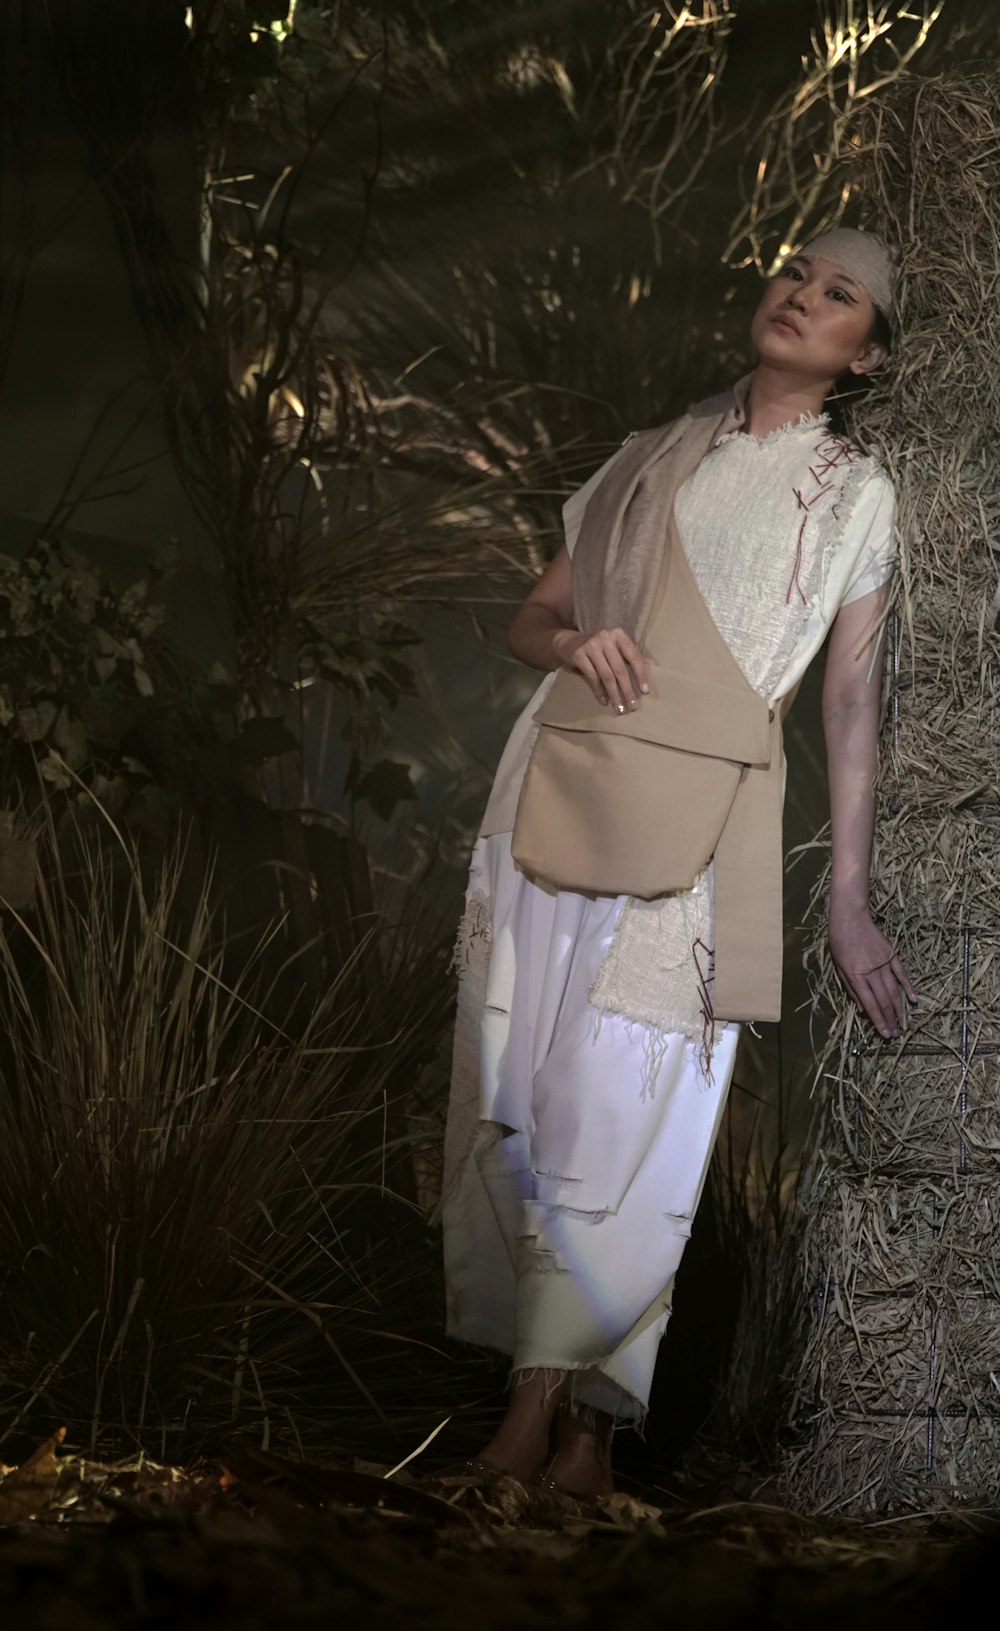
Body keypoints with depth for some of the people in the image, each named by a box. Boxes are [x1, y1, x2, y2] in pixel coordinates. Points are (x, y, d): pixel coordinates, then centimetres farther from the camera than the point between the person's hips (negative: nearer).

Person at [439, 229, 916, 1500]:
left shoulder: (852, 492, 10)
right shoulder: (645, 462, 19)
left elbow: (853, 694, 5)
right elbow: (531, 615, 21)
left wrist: (850, 898, 0)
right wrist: (576, 641, -4)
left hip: (697, 822, -3)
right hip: (559, 789, 3)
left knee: (621, 1109, -11)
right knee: (530, 1093, -1)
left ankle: (546, 1411, -6)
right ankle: (572, 1417, 5)